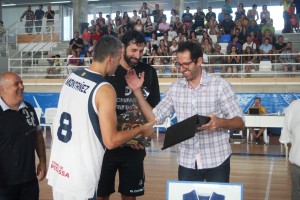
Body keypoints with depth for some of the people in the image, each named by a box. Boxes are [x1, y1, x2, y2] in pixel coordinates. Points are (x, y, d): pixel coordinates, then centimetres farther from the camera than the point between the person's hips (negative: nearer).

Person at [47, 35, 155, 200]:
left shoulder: (72, 78, 4)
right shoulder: (104, 89, -19)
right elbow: (111, 141, -19)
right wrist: (141, 130, -3)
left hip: (57, 168, 7)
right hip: (78, 178, -7)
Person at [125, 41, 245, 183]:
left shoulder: (220, 85, -8)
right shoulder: (175, 88, 4)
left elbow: (240, 123, -9)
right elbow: (154, 118, 3)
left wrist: (220, 122, -29)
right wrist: (137, 91, -5)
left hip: (216, 160, -3)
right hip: (187, 162, 3)